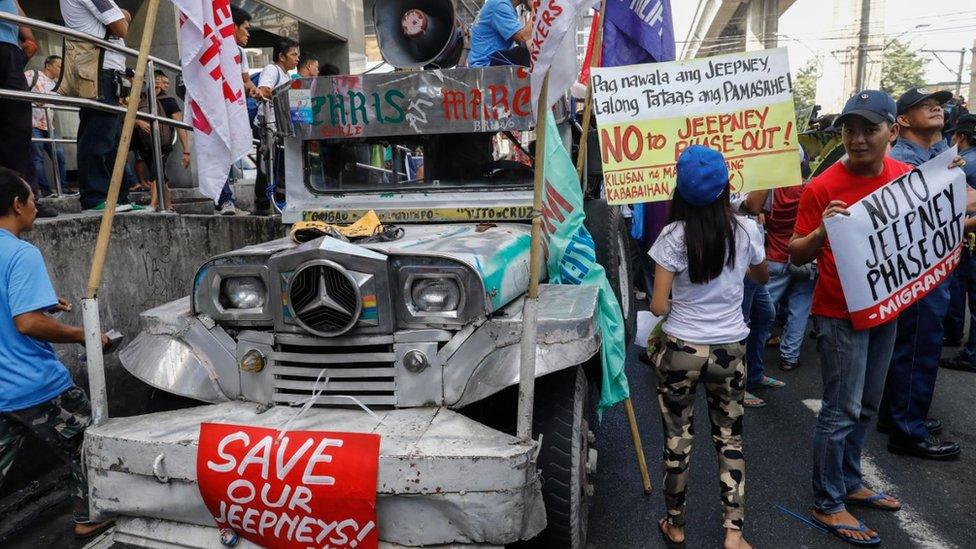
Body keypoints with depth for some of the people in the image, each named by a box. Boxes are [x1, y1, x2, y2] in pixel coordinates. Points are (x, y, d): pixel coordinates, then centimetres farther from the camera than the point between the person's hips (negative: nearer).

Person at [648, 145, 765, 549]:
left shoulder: (674, 235, -13)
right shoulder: (747, 230, -4)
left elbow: (658, 306, -11)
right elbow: (762, 277, 16)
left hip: (680, 351, -2)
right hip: (730, 351, 2)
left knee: (677, 440, 12)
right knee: (730, 440, 15)